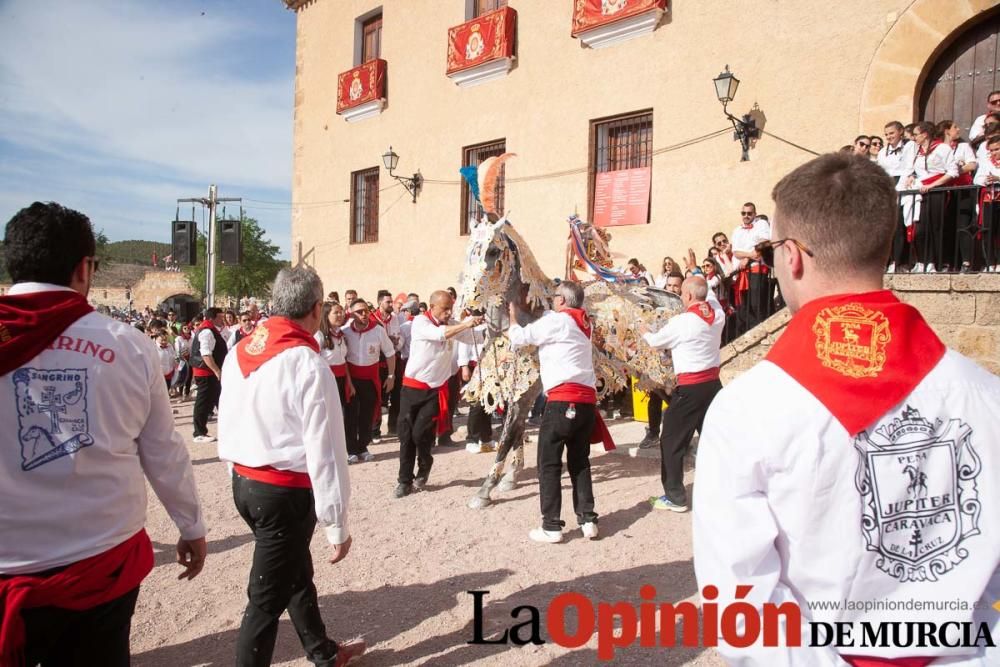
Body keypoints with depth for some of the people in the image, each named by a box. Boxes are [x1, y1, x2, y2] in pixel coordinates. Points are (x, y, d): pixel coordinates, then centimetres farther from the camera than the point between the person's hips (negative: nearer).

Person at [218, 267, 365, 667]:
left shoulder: (239, 353, 3)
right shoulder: (308, 364, -21)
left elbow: (226, 423, 10)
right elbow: (325, 452, -20)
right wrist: (337, 524, -12)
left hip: (244, 482, 8)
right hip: (286, 491, -8)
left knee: (297, 573, 24)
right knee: (266, 599, 5)